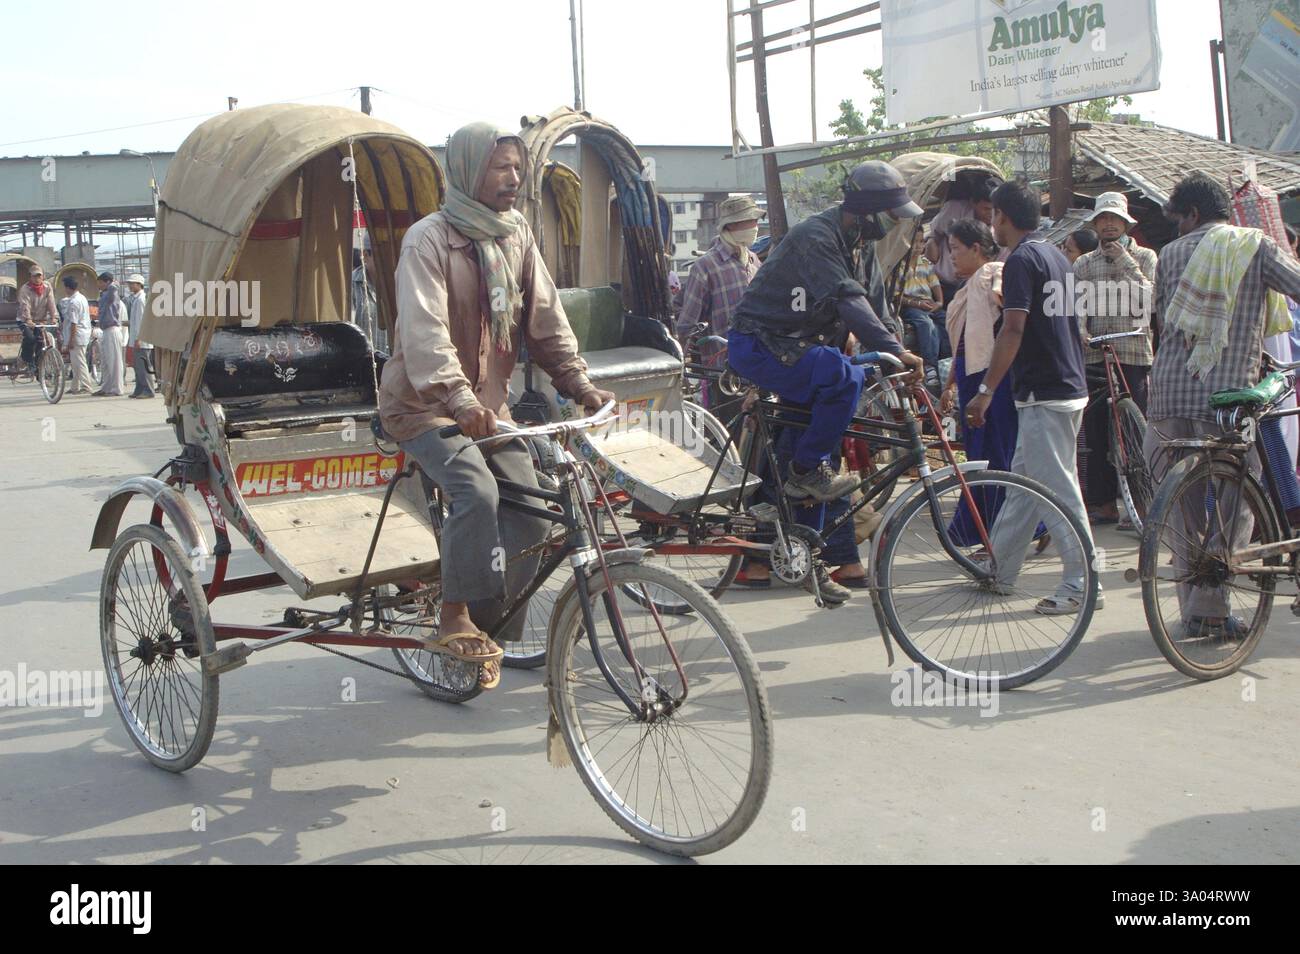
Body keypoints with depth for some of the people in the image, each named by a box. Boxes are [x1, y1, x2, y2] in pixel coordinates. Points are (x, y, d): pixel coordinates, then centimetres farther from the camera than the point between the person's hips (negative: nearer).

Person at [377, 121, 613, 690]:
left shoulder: (516, 234, 5)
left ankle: (492, 632, 8)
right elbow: (424, 331, -28)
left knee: (531, 510, -5)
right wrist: (459, 399, -42)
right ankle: (455, 621, -16)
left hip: (489, 403, 7)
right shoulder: (429, 239, -15)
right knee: (477, 493, -29)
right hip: (425, 404, -6)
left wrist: (579, 382, -4)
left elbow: (546, 318, 8)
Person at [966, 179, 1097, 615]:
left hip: (1043, 394, -10)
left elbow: (1014, 329, -22)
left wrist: (986, 390, -22)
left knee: (1058, 490, -5)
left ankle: (1082, 585, -1)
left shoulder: (1021, 260, -14)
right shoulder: (1057, 256, 15)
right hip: (1070, 387, 10)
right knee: (1024, 481, 15)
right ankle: (998, 570, 24)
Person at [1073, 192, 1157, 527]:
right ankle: (1104, 503, 11)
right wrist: (1079, 331, -17)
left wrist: (1126, 263, -8)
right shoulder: (1083, 264, 14)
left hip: (1133, 356, -2)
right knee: (1096, 433, 3)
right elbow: (1077, 304, 3)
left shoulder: (1144, 257, 8)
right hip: (1094, 356, 3)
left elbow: (1148, 300, -6)